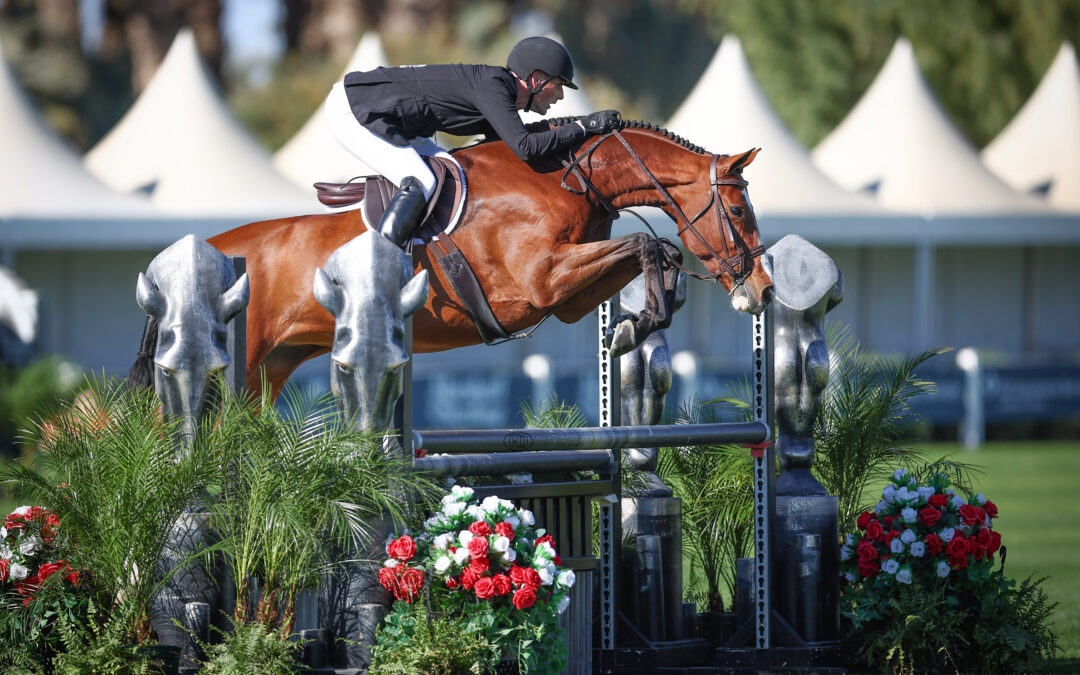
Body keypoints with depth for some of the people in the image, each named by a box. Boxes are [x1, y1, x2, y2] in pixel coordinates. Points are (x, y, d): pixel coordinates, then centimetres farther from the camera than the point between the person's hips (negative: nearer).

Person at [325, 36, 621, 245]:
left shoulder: (497, 87, 10)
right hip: (350, 110, -10)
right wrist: (584, 126, -20)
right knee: (421, 183, -20)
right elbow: (525, 147, -29)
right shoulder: (492, 85, -20)